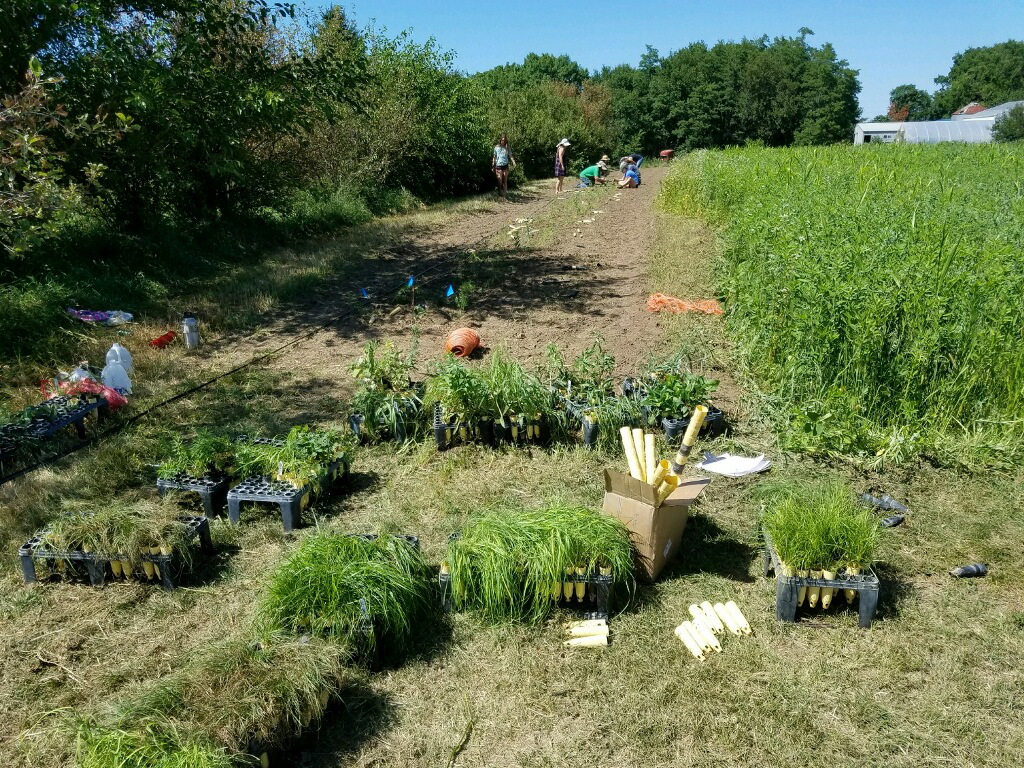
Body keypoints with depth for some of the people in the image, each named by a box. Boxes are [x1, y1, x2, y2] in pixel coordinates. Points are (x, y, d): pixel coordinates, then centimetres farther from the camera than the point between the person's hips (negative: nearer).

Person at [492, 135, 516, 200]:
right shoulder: (496, 147, 5)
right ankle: (500, 194, 6)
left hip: (505, 165, 1)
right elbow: (494, 157, 9)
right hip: (498, 165, -1)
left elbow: (510, 156, 2)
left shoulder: (507, 148, 6)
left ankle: (505, 195, 7)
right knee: (500, 180, -10)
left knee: (505, 181, 3)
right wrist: (493, 166, 7)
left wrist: (513, 162, -16)